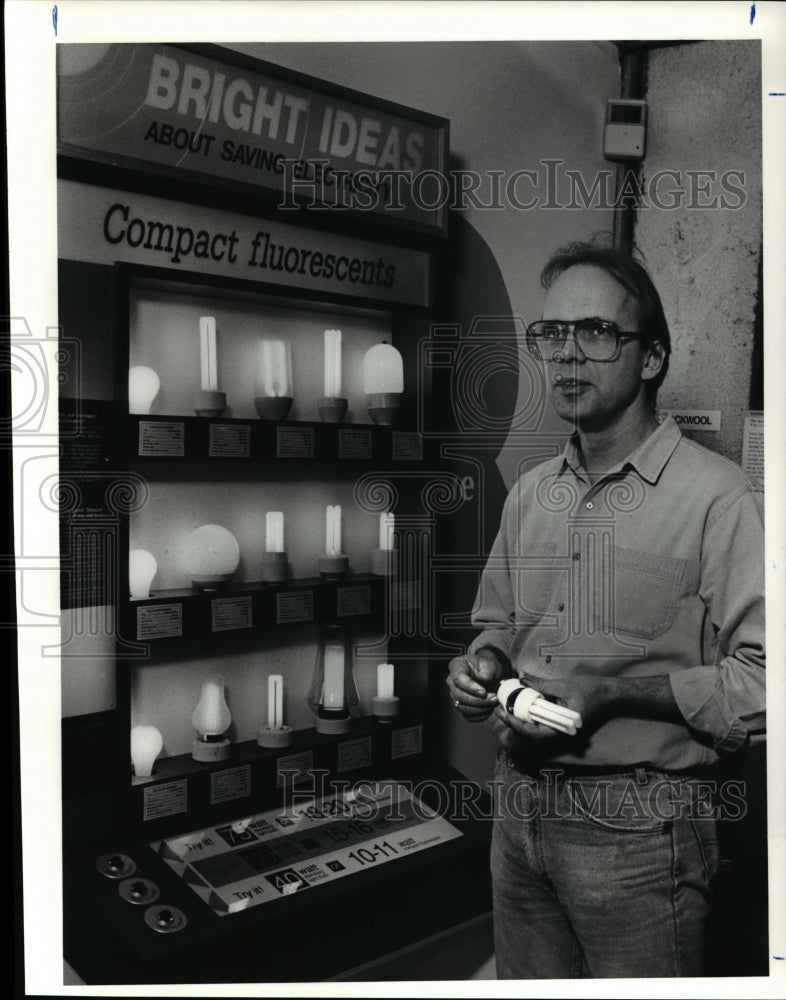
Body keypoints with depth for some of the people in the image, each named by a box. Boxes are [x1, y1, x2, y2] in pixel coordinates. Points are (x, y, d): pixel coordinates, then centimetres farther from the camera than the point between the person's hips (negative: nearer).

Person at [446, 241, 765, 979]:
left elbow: (761, 679, -19)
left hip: (639, 826, -6)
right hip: (520, 804, 6)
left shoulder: (716, 497, -14)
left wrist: (617, 694, -24)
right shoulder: (529, 494, 7)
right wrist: (483, 665, -2)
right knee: (524, 977, 21)